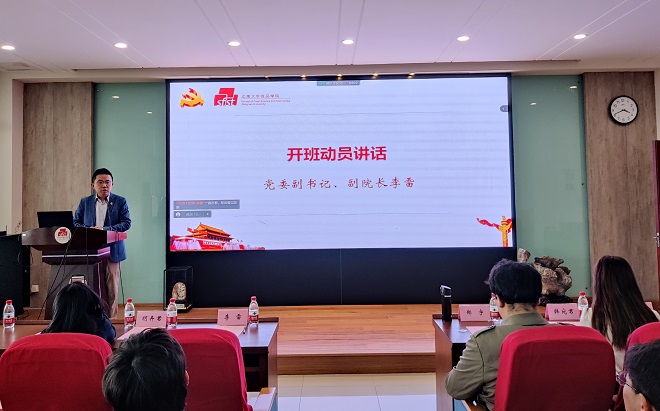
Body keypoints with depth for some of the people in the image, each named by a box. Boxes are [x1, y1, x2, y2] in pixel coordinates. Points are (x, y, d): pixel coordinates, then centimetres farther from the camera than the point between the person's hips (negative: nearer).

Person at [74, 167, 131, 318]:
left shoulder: (120, 201, 5)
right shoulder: (85, 202, 13)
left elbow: (126, 223, -4)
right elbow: (75, 222, 11)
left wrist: (105, 229, -16)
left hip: (112, 250, -2)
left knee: (111, 286, 1)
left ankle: (111, 317, 8)